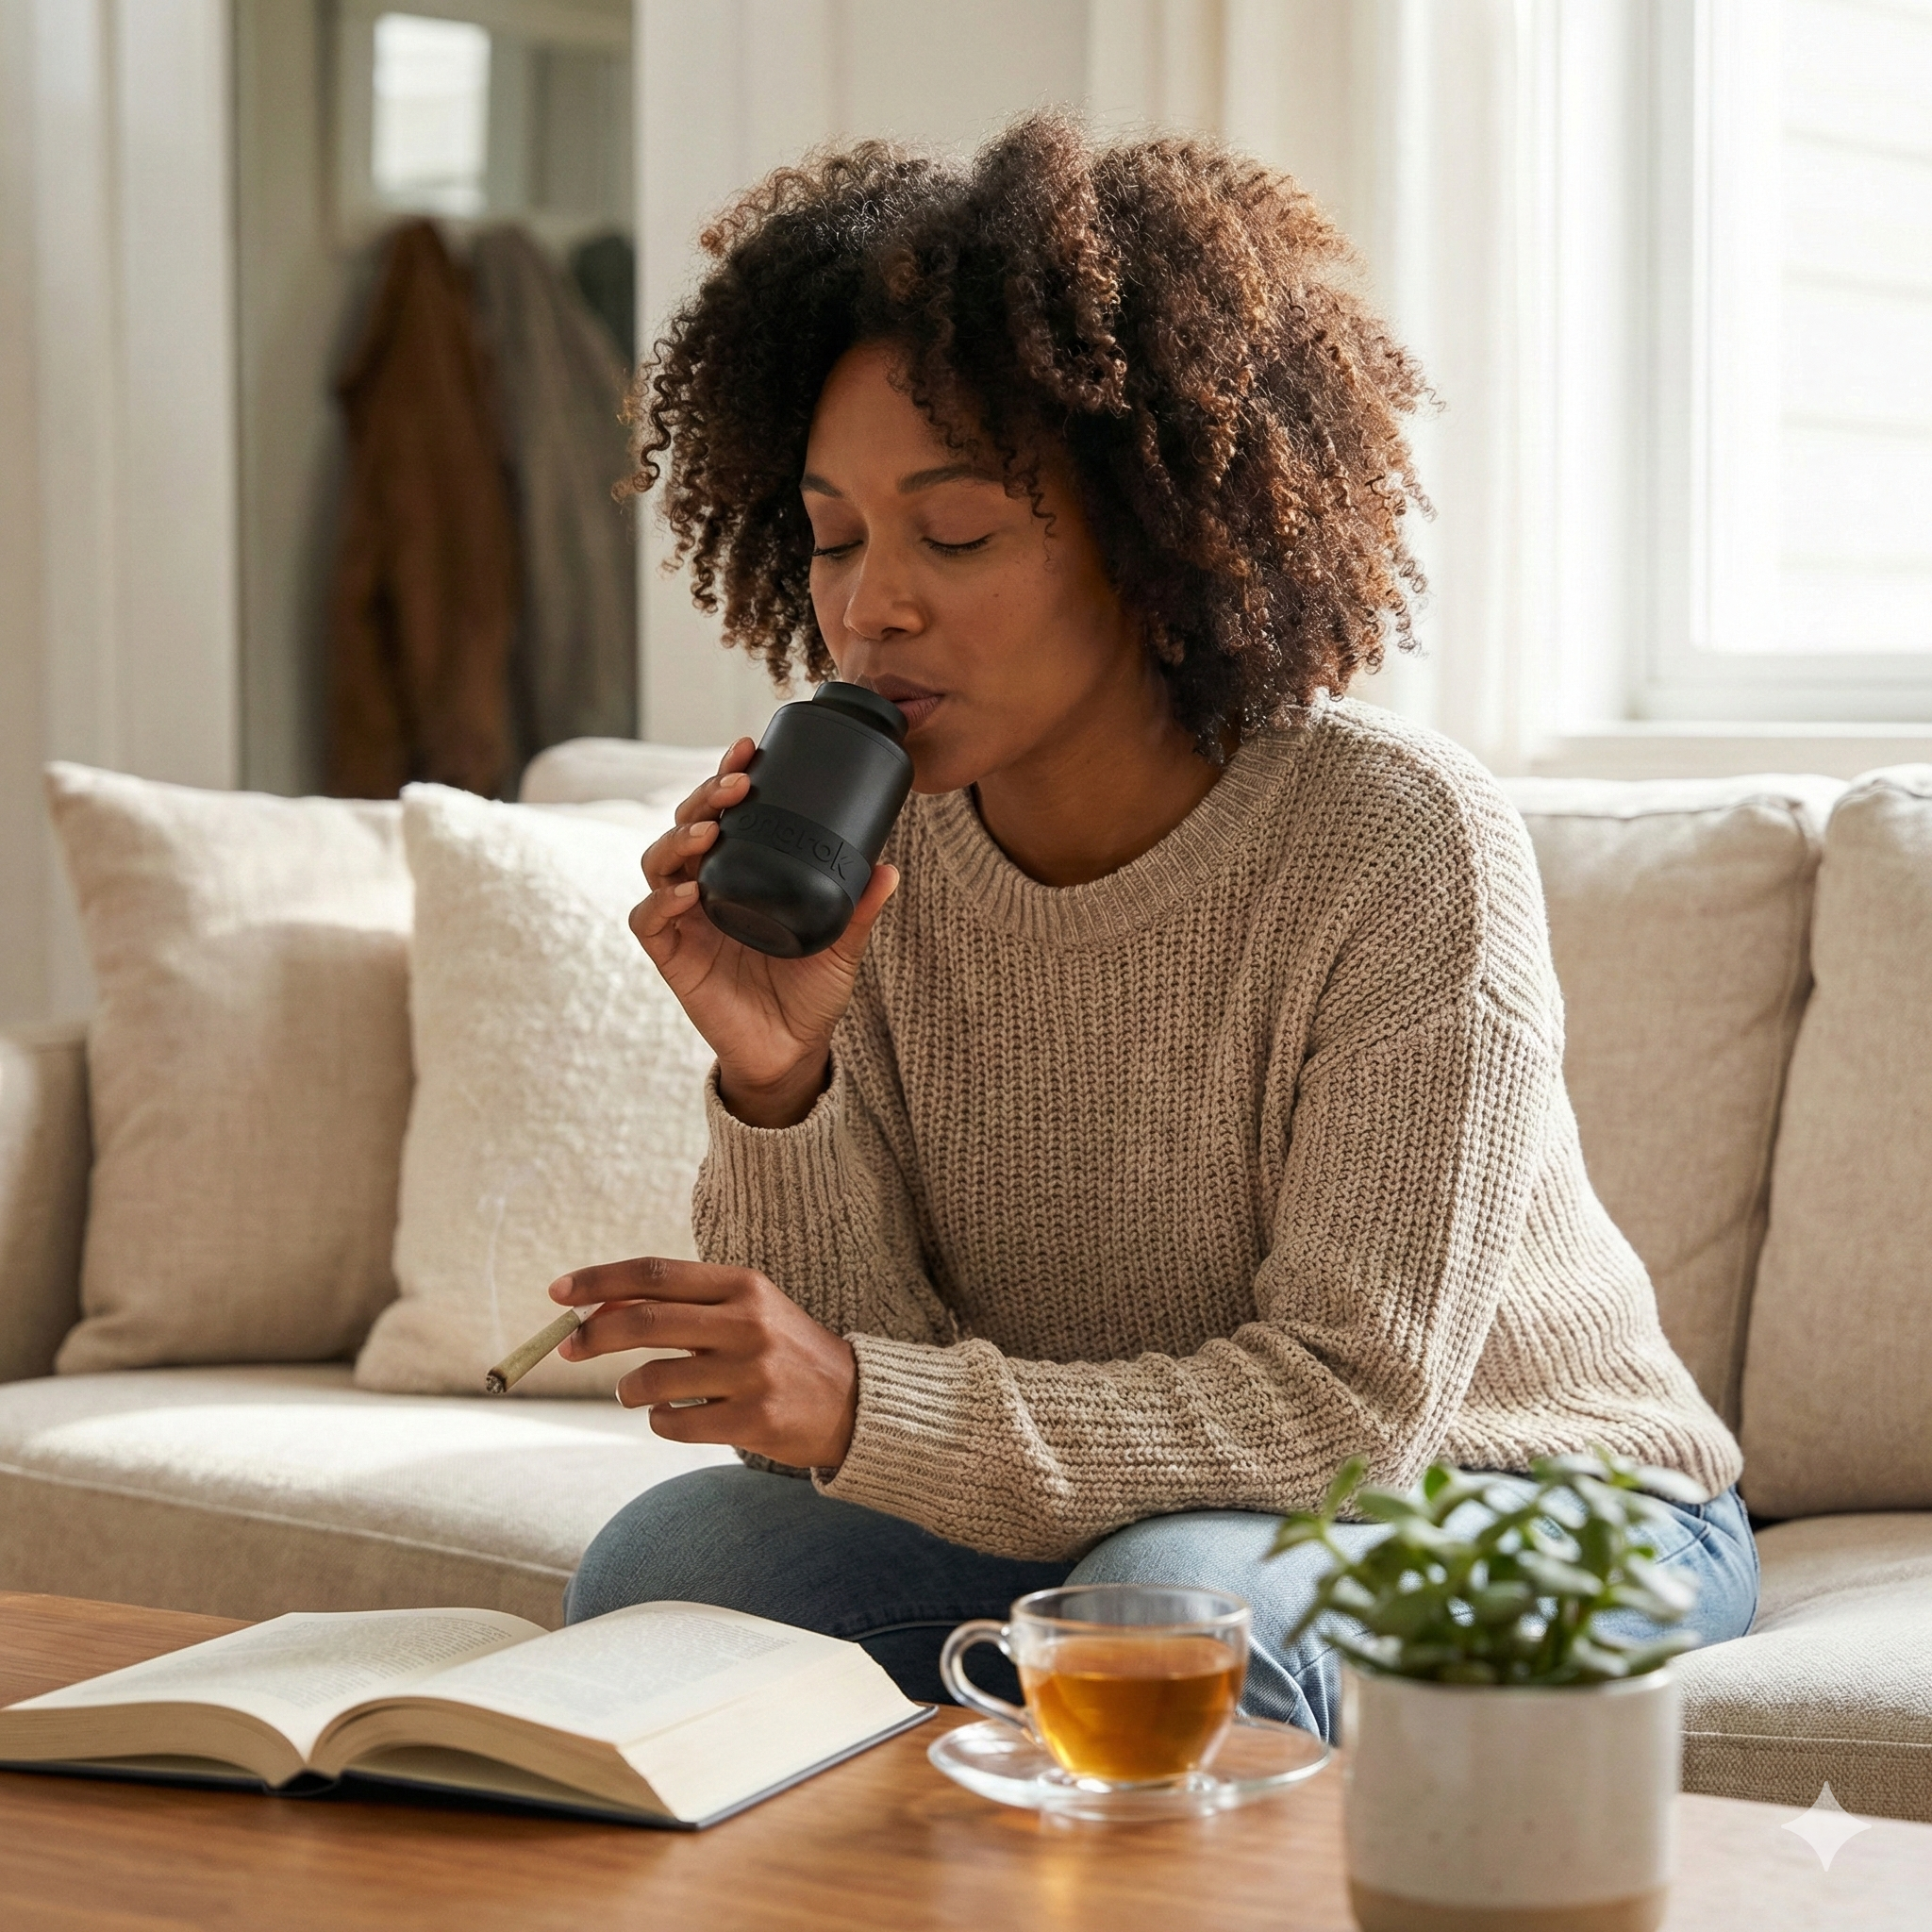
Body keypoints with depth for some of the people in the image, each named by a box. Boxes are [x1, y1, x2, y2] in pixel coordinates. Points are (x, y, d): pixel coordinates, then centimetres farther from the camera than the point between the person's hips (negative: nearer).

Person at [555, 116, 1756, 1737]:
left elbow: (1349, 1403, -26)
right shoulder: (862, 861, -9)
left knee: (1169, 1606, -34)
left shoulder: (1406, 843, -23)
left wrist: (865, 1407, -38)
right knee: (668, 1571, -18)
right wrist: (779, 1085, -28)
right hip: (1111, 1510, 4)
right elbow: (857, 1365, -9)